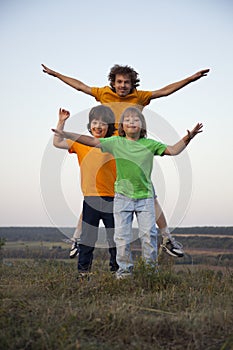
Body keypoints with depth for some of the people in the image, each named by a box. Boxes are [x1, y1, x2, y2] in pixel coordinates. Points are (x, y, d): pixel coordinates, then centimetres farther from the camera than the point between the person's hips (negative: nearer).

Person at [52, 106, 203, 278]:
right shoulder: (116, 142, 1)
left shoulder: (150, 144, 1)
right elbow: (92, 141, 1)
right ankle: (125, 268, 14)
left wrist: (187, 138, -12)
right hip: (123, 196, 0)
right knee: (122, 235, 2)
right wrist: (65, 134, -3)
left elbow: (173, 150, 2)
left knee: (149, 233, -1)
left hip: (145, 196, 0)